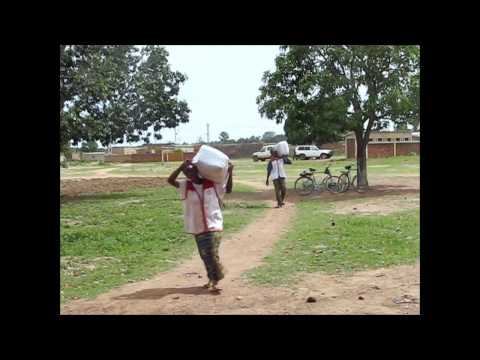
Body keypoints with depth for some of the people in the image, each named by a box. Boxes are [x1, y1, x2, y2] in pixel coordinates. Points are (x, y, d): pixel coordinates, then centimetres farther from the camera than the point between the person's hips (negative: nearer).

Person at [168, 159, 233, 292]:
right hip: (198, 227, 2)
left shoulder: (212, 183, 1)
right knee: (205, 255, 11)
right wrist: (181, 166, -21)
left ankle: (215, 281, -1)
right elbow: (170, 180, -14)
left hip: (214, 225, -2)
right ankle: (211, 279, 29)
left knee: (212, 254, -11)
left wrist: (230, 172, 2)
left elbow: (228, 189, 12)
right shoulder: (186, 186, 0)